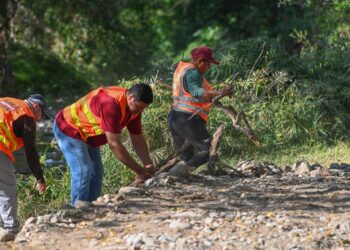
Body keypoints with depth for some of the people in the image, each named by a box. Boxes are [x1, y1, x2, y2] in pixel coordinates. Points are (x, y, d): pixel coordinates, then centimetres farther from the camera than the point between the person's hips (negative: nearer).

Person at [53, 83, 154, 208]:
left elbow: (138, 138, 3)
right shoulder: (111, 104, -37)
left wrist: (148, 165, -9)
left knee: (96, 172, 7)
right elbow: (114, 144, -35)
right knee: (83, 170, -21)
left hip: (87, 135, 10)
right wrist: (139, 170, -30)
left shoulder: (134, 107, -8)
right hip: (68, 129, -10)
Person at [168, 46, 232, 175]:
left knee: (186, 157, 15)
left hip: (174, 119, 10)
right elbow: (196, 92, -30)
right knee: (209, 150, -13)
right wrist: (218, 93, -42)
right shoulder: (192, 72, -11)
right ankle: (181, 169, -28)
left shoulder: (182, 68, 20)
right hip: (188, 119, -10)